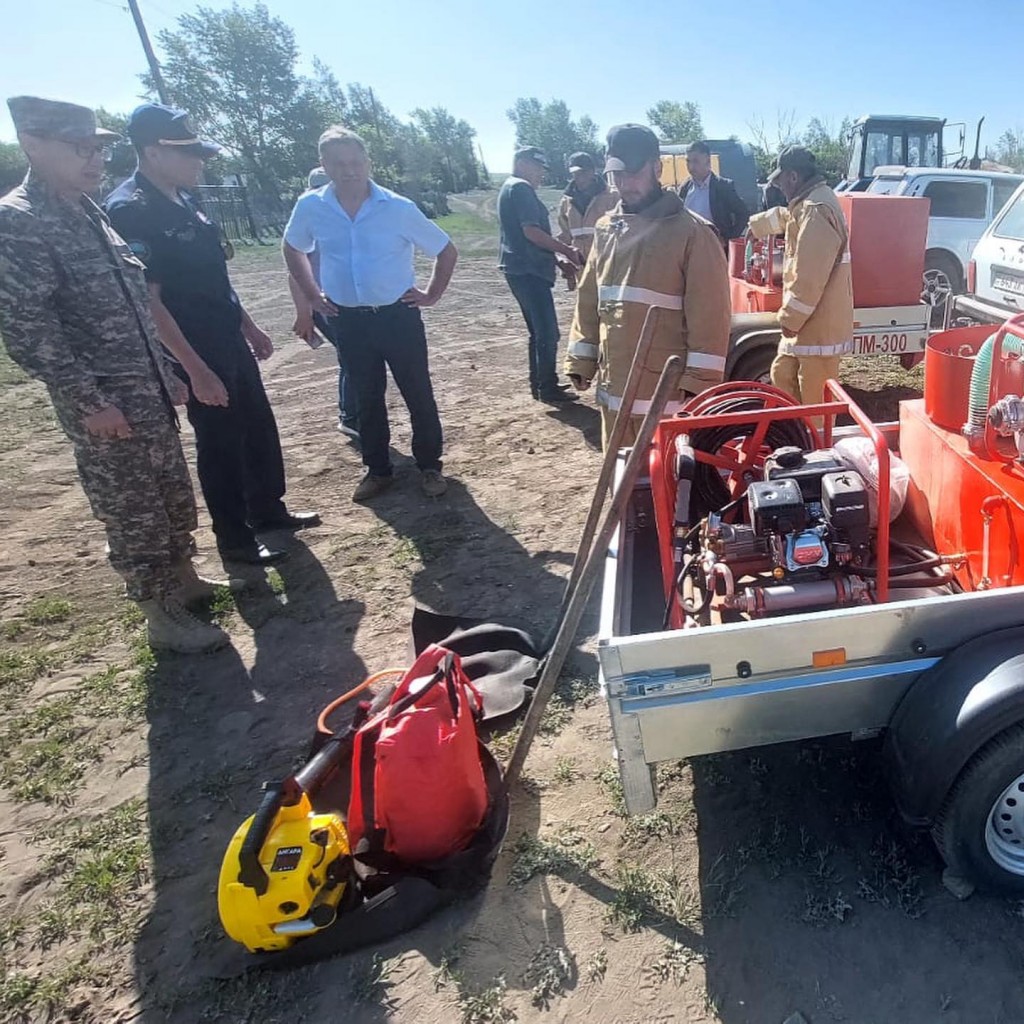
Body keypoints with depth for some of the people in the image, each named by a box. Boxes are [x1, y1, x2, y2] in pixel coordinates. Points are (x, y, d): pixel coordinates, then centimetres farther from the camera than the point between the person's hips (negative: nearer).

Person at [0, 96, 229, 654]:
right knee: (132, 512, 2)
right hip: (104, 404, -8)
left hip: (148, 391, 8)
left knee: (174, 495, 17)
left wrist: (166, 373, 16)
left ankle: (185, 578, 35)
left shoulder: (89, 213, 13)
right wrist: (88, 401, -20)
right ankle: (163, 617, 15)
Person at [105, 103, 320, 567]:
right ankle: (235, 539, 19)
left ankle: (268, 511, 35)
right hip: (196, 352, -9)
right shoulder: (130, 211, -18)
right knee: (220, 442, 3)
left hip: (229, 340, 9)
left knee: (260, 427, 17)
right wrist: (195, 369, -23)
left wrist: (247, 324, 18)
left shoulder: (184, 199, 9)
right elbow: (148, 301, -21)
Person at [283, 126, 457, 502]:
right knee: (366, 398, 12)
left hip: (398, 315, -2)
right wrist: (313, 296, 11)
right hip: (349, 320, 2)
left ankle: (429, 466, 19)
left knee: (418, 394, 3)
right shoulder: (310, 207, -3)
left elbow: (447, 250, 1)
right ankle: (377, 470, 26)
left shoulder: (399, 208, -10)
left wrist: (432, 295, -1)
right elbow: (292, 249, 17)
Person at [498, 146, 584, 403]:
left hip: (523, 269, 11)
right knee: (548, 331, -7)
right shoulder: (521, 188, -9)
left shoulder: (511, 188, 23)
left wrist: (559, 258, 16)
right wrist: (567, 251, -15)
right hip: (528, 271, -11)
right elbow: (531, 231, -20)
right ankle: (548, 387, -3)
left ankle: (539, 383, 21)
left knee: (539, 331, 15)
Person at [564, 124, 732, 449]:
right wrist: (581, 361, 11)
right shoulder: (606, 229, 11)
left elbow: (709, 313, -11)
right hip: (614, 387, 6)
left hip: (668, 391, -6)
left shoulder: (692, 232, -8)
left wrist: (699, 381, -14)